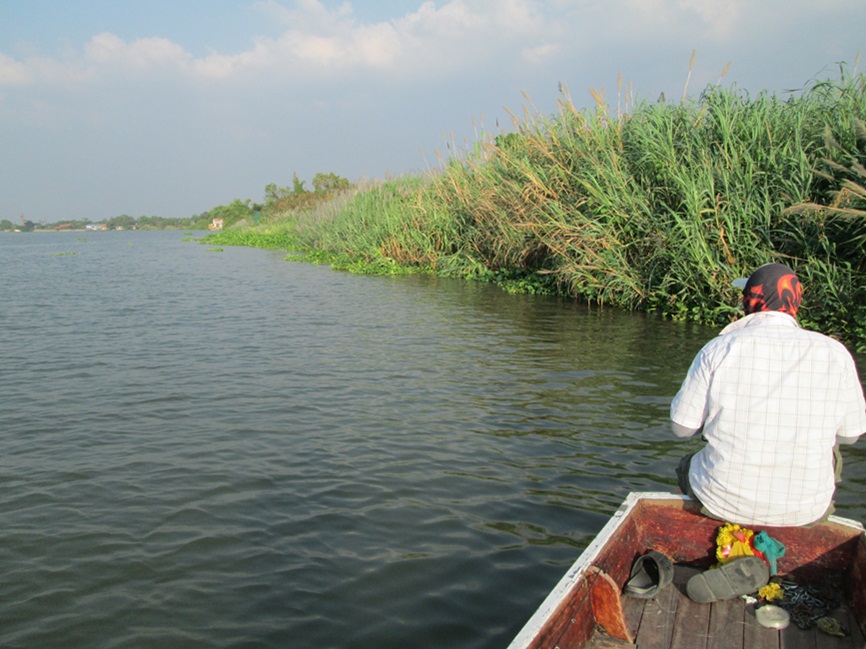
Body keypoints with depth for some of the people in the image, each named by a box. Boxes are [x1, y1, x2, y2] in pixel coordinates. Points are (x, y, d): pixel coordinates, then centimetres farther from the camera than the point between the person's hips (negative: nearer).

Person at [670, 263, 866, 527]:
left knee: (687, 465, 31)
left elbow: (682, 427, -6)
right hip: (805, 512, 2)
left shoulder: (718, 349, -13)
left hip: (722, 504, -2)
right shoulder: (835, 354, -9)